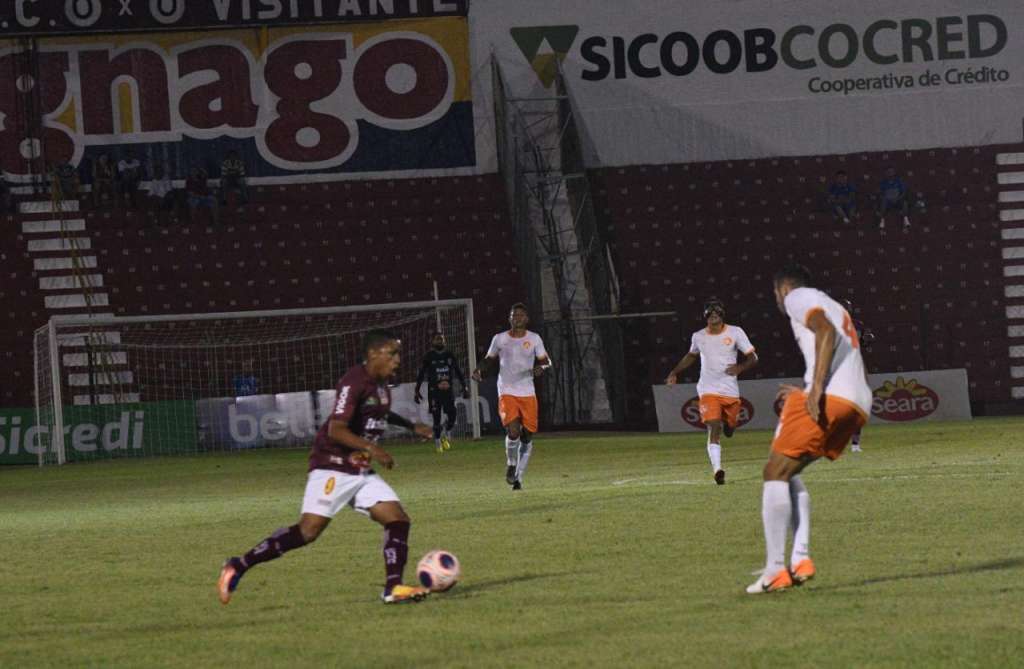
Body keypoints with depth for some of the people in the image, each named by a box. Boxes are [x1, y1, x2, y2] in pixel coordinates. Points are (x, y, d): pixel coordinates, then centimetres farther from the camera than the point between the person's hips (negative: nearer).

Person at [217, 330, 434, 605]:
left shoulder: (380, 383, 12)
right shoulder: (355, 382, -16)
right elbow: (336, 430, -24)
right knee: (309, 530, -16)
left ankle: (393, 588, -2)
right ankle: (238, 567, -8)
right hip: (333, 467, -9)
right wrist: (371, 448, -31)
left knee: (398, 520, -3)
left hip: (361, 472, 9)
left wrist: (411, 426, 32)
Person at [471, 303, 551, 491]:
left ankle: (518, 476, 16)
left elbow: (546, 361, 9)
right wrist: (479, 370, -4)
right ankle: (511, 465, 7)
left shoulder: (534, 339, 5)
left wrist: (541, 367, -15)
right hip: (507, 393, -2)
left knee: (527, 435, 3)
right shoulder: (499, 339, 4)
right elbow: (489, 360, 16)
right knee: (513, 431, -20)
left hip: (528, 393, 2)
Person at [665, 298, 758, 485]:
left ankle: (726, 425, 52)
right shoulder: (698, 337, 6)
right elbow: (691, 356, 28)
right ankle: (717, 469, -25)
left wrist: (740, 367, -21)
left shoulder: (735, 332, -1)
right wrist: (674, 373, 19)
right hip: (708, 390, -1)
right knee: (714, 428, -18)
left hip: (730, 390, 1)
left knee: (729, 427, 12)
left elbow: (752, 357, -1)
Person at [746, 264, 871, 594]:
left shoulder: (798, 297, 9)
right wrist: (806, 394, 41)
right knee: (789, 471, 19)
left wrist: (816, 387, -20)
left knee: (776, 471, -3)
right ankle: (800, 559, 5)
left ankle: (775, 570, -10)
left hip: (829, 396, -9)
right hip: (858, 405, 9)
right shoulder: (836, 309, 35)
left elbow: (826, 331, -11)